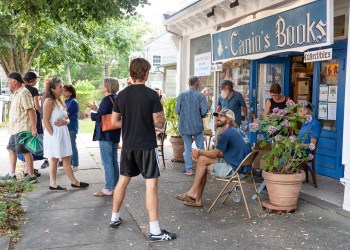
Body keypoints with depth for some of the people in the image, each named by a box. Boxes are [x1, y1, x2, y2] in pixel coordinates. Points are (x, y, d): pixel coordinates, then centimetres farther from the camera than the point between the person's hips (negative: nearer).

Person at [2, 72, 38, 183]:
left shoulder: (24, 93, -15)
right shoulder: (16, 93, 16)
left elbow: (31, 111, -21)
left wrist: (33, 128, -25)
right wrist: (11, 127, 21)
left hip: (22, 129, -11)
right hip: (15, 129, 11)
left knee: (26, 151, -7)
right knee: (11, 149, 16)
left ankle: (31, 176, 0)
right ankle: (12, 174, 27)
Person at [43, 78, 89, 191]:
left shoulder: (60, 101, 14)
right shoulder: (49, 101, -12)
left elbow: (67, 118, 17)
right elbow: (46, 121, -17)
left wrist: (65, 121, -6)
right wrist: (53, 134, -18)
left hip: (63, 134, 9)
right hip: (54, 134, -8)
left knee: (66, 159, 10)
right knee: (54, 159, 2)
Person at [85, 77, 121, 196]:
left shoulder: (107, 99, -16)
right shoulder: (116, 99, 12)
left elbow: (99, 117, -20)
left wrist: (89, 113, -3)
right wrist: (96, 108, 16)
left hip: (106, 135, -9)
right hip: (115, 134, 9)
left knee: (107, 162, -3)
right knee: (114, 161, 13)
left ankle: (108, 189, 3)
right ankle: (115, 186, 20)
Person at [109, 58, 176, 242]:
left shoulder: (122, 95, 3)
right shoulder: (151, 95, -12)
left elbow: (115, 120, 9)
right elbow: (159, 123, -12)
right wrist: (160, 116, 9)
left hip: (128, 145, 6)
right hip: (147, 146, -5)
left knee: (123, 180, 19)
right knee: (151, 185, -2)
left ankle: (114, 218, 32)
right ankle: (155, 231, 0)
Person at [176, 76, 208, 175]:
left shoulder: (182, 95, -3)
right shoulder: (200, 96, -8)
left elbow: (177, 111, -3)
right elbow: (204, 111, -12)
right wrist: (200, 116, 10)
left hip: (185, 125, 1)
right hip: (197, 125, -1)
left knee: (187, 147, 8)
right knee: (200, 147, 11)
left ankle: (188, 169, 10)